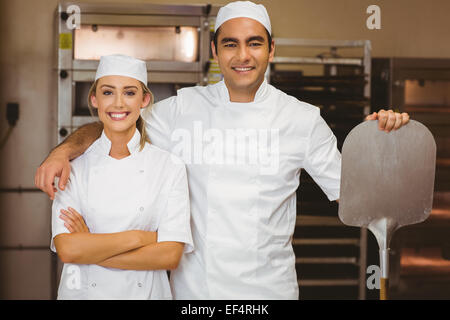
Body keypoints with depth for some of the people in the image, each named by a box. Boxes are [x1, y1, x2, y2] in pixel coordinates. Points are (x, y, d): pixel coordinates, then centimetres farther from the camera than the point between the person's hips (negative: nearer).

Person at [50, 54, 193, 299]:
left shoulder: (170, 166, -7)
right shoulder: (75, 167, -5)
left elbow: (170, 256, -14)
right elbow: (67, 249, -15)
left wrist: (91, 249, -16)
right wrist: (139, 237, -17)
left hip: (146, 291, 0)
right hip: (84, 292, 1)